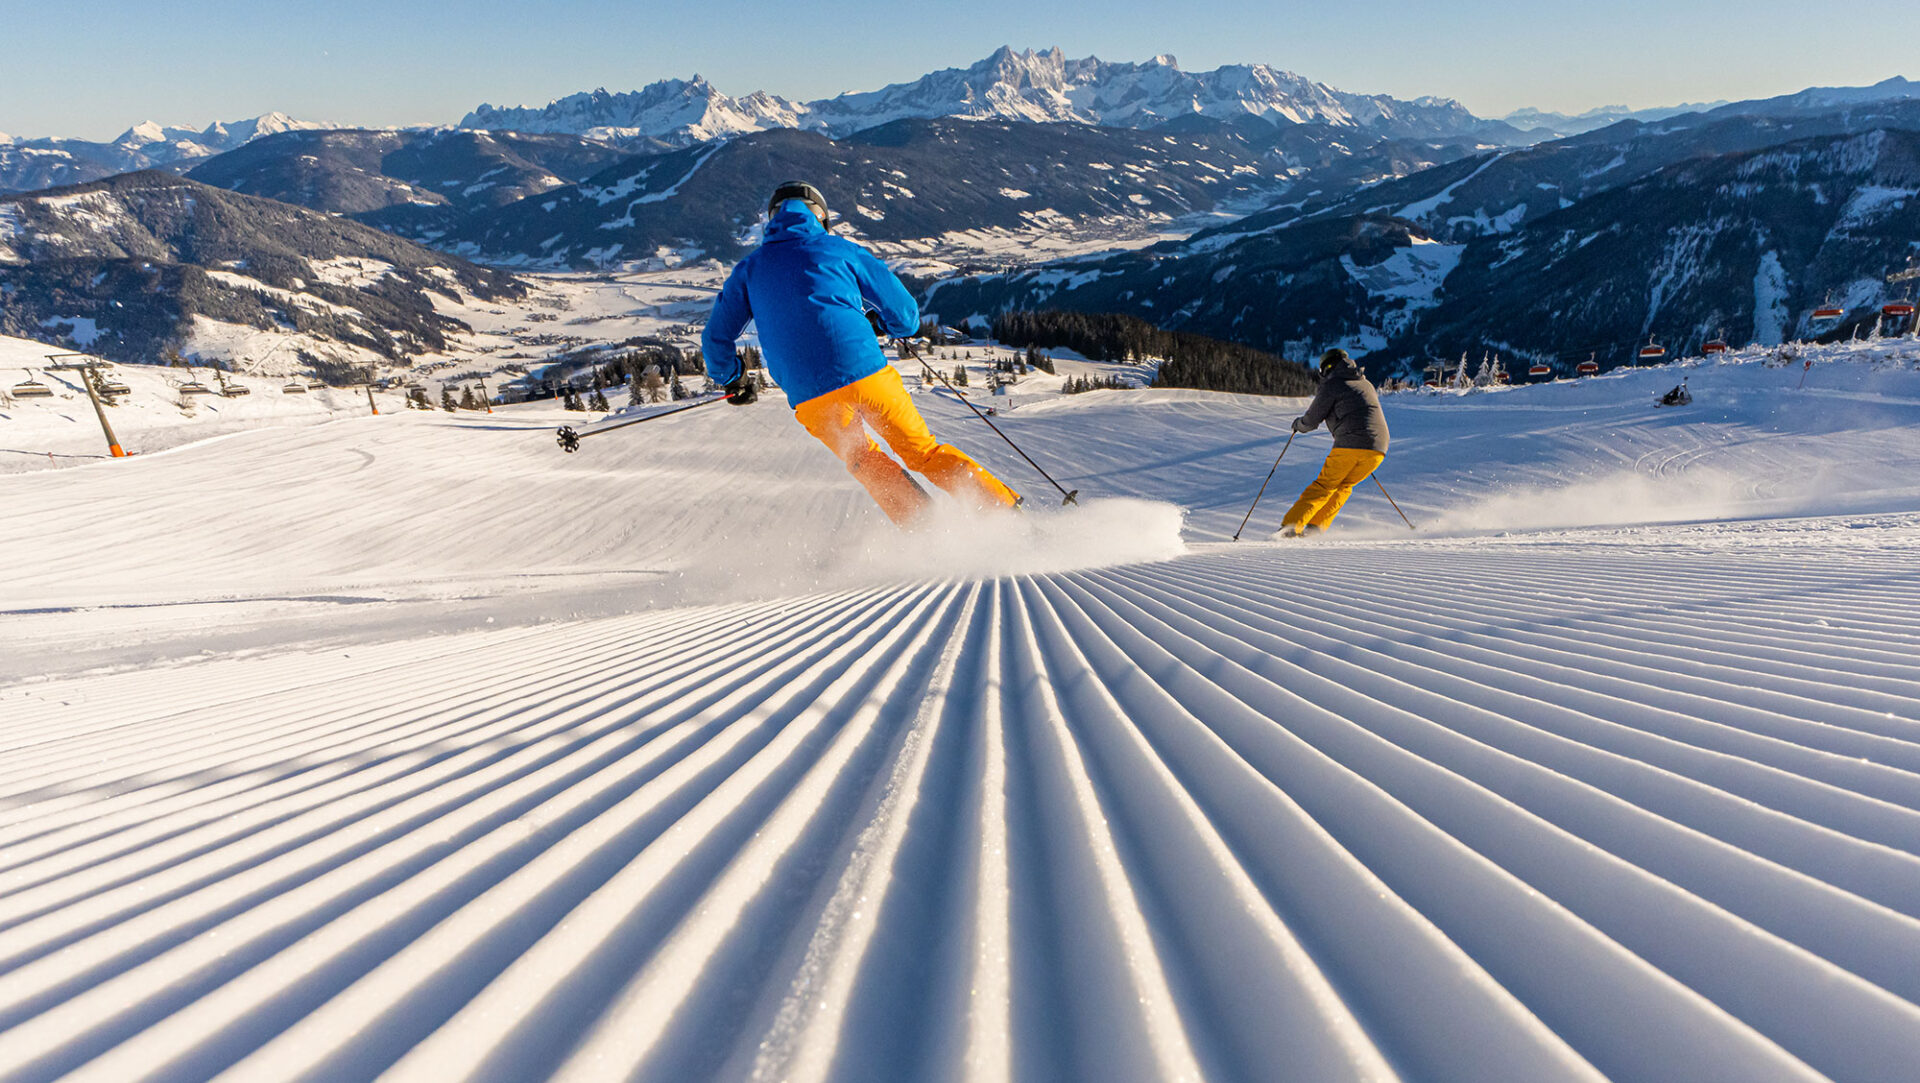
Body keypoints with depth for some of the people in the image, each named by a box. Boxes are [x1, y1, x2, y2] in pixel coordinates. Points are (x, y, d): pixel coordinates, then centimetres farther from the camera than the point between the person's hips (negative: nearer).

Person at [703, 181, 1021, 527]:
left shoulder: (748, 269, 19)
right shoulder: (840, 249, 13)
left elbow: (716, 339, 20)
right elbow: (906, 316, 15)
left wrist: (732, 381, 39)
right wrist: (875, 322, 37)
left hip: (811, 397, 1)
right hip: (867, 372, -1)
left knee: (866, 462, 24)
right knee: (925, 452, 14)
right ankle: (1006, 511, 11)